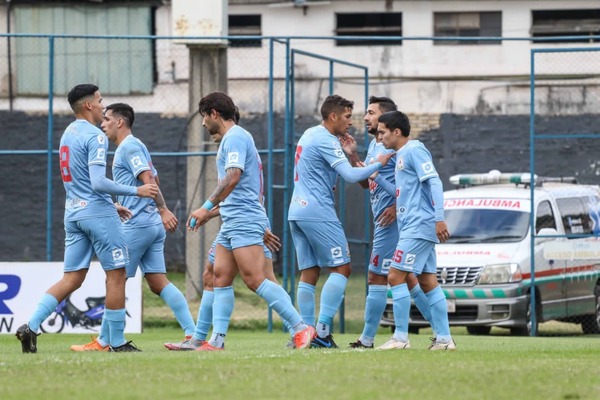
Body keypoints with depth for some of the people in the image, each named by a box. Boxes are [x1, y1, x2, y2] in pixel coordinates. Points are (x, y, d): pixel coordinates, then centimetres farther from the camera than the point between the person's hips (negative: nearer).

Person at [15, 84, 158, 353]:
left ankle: (31, 326, -6)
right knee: (116, 275, 1)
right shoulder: (95, 136, -13)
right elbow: (98, 182, -21)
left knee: (72, 278, 7)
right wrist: (136, 191, -14)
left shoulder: (68, 134, 14)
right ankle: (117, 342, 3)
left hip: (73, 212, 8)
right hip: (98, 212, -8)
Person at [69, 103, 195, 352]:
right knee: (158, 282, 4)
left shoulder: (129, 147, -9)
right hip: (153, 224, 9)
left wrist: (164, 211, -27)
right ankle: (193, 335, -4)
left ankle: (103, 342, 2)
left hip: (137, 225, -9)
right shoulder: (132, 147, 20)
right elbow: (151, 182, 25)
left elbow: (149, 180, -19)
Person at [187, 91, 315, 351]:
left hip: (244, 220, -11)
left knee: (255, 280, -15)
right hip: (232, 222, 11)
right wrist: (212, 212, 30)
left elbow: (233, 176, -24)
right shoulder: (231, 138, 21)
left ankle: (301, 328, -14)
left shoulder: (235, 137, -10)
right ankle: (216, 341, 1)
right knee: (221, 278, 4)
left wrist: (207, 207, -27)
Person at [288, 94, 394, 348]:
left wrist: (349, 152, 16)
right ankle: (322, 329, -14)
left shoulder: (310, 135, 17)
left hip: (297, 211, 9)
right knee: (341, 268, -6)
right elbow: (351, 175, -19)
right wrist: (378, 164, -6)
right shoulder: (326, 141, -12)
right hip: (318, 212, -9)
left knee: (309, 273, 7)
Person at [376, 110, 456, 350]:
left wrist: (439, 218, -24)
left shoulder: (414, 151, -10)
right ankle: (444, 339, 7)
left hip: (419, 226, -10)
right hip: (414, 228, 10)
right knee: (428, 282, 8)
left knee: (396, 276, -11)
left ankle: (401, 337, -10)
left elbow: (434, 183, -18)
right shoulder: (400, 155, 19)